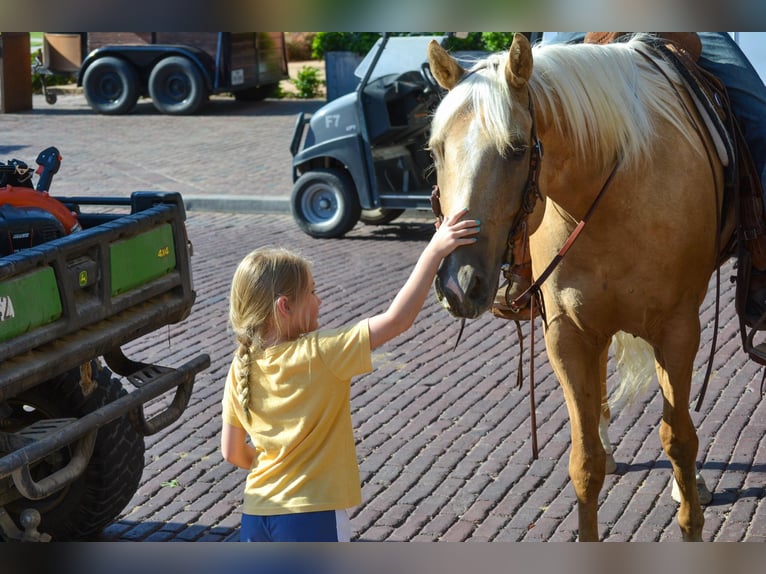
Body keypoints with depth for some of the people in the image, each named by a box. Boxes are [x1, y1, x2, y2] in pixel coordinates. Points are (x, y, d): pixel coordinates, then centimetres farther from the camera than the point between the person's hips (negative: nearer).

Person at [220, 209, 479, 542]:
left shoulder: (240, 369, 0)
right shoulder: (320, 354, -16)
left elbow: (232, 452, 6)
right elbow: (397, 319, -19)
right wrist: (434, 251, -15)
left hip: (256, 513, 6)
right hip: (314, 516, -6)